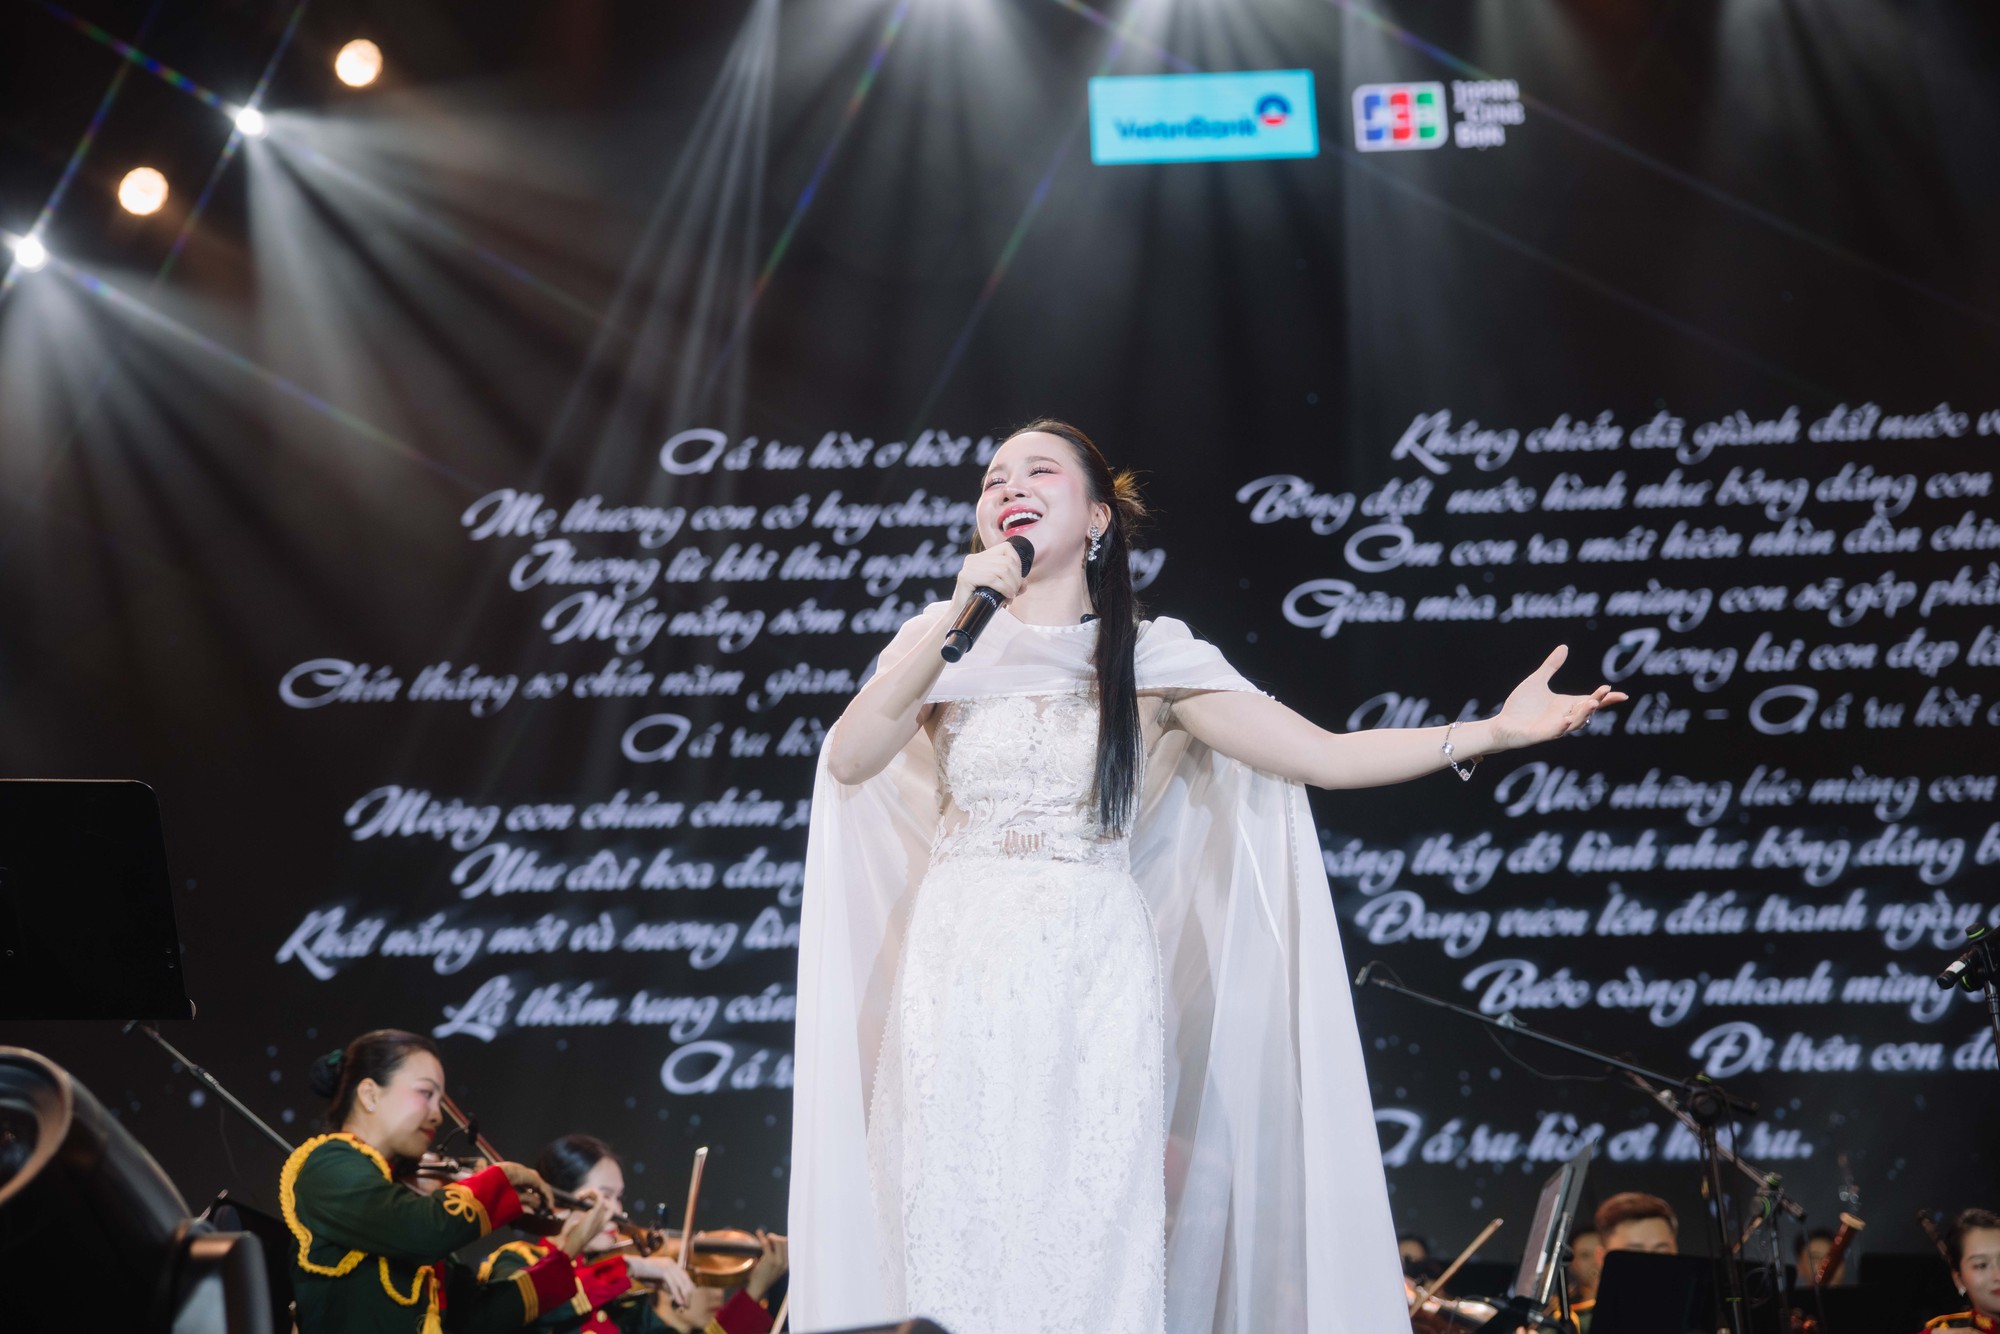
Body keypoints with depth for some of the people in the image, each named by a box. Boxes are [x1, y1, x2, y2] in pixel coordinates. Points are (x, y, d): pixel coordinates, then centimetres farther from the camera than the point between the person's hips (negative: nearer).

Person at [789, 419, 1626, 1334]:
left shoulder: (1149, 659, 7)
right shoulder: (943, 647, 10)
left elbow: (1326, 756, 4)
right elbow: (849, 760, -7)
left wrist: (1495, 732, -6)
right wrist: (957, 613, -12)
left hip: (1093, 991, -1)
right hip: (960, 982, 1)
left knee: (1092, 1253, -8)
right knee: (958, 1255, -4)